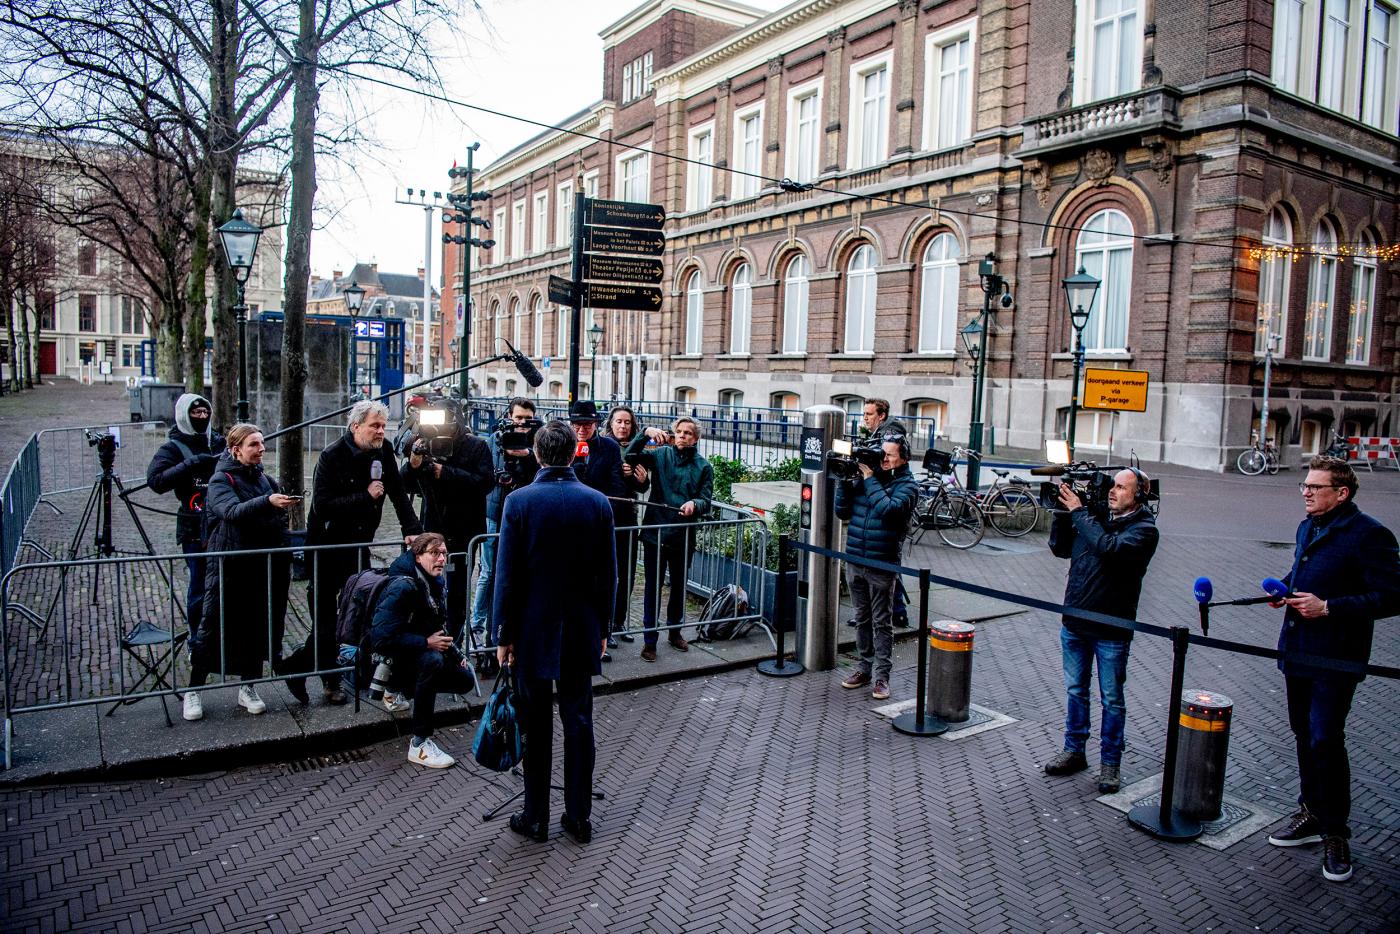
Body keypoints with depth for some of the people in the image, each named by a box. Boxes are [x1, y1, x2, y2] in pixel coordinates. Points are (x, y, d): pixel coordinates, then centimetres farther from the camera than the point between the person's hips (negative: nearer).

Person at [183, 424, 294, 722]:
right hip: (230, 567, -5)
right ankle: (194, 691, 16)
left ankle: (248, 688, 22)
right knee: (214, 628, 1)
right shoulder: (221, 480, -5)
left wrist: (285, 562, 11)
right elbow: (233, 511, -26)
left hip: (265, 567, 5)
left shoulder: (266, 480, 12)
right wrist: (267, 502, -42)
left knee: (258, 628, 9)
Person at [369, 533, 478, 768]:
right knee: (432, 659, -37)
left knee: (466, 679, 2)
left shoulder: (434, 583, 3)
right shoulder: (402, 587, -25)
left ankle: (407, 692, 22)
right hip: (389, 663, -9)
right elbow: (381, 638, -32)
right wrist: (427, 643, -30)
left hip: (420, 655, 9)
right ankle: (420, 744, -29)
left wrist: (453, 651, 3)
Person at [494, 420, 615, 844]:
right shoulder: (597, 502, -4)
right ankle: (579, 816, 19)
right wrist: (602, 628, 10)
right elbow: (608, 574, 0)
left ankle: (535, 817, 19)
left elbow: (507, 575, -10)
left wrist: (504, 634, -1)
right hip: (581, 632, 2)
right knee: (579, 721, 10)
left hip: (532, 632, -2)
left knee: (536, 726, 8)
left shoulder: (519, 501, -11)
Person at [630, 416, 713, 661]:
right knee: (652, 588, 4)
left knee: (679, 587, 17)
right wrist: (646, 433, -22)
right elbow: (631, 455, -9)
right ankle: (649, 640, 14)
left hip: (683, 537, 2)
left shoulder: (703, 467, 3)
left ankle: (674, 631, 37)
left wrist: (694, 505, -25)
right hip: (654, 533, -1)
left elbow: (706, 500, -3)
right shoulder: (660, 454, 2)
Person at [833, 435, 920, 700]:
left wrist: (870, 479, -18)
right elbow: (842, 512, 7)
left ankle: (881, 675, 10)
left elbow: (888, 510, -24)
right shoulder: (864, 476, 8)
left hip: (882, 566, -5)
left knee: (881, 622, 3)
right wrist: (845, 481, -5)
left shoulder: (907, 484, -6)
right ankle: (865, 666, 27)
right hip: (855, 561, 5)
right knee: (862, 618, 15)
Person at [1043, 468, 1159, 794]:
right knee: (1075, 690, 16)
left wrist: (1078, 512, -22)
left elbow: (1110, 548, -29)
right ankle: (1074, 751, 30)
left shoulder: (1144, 528, -11)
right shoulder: (1095, 516, 4)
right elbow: (1060, 549, 9)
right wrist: (1063, 513, -3)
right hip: (1074, 623, 5)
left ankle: (1110, 762, 20)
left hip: (1112, 629, -5)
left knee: (1112, 699, 7)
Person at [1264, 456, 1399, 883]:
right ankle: (1312, 812, 32)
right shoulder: (1307, 528, 12)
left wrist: (1328, 608, -23)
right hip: (1297, 652, 8)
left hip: (1334, 659, -8)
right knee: (1305, 736, 17)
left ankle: (1335, 834, 10)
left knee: (1325, 741, -6)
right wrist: (1285, 589, 8)